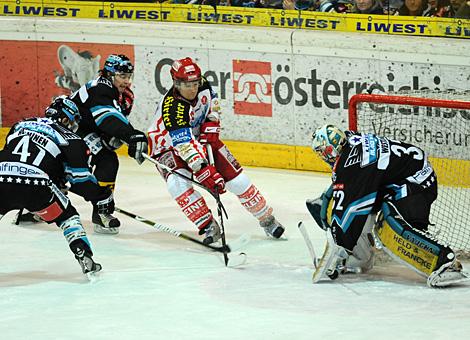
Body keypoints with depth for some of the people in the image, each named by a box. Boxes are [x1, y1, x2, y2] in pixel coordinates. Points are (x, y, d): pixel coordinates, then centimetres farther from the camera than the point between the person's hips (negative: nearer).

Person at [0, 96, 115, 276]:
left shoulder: (20, 125, 28)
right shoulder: (70, 139, 16)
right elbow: (81, 178, 11)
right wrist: (102, 197, 25)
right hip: (35, 185, -3)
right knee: (67, 216, 20)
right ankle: (85, 259, 8)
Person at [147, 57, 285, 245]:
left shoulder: (203, 85, -18)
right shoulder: (172, 108, -37)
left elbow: (212, 103, 8)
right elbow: (186, 147, -42)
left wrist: (210, 127, -7)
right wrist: (205, 173, -48)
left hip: (200, 137, 5)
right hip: (169, 147, -5)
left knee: (235, 177, -1)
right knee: (177, 183, -33)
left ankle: (266, 218, 15)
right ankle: (209, 227, -24)